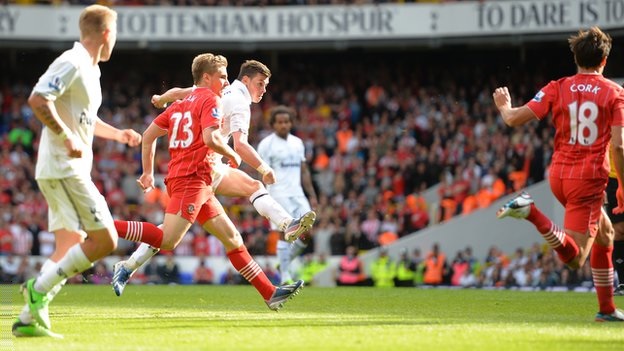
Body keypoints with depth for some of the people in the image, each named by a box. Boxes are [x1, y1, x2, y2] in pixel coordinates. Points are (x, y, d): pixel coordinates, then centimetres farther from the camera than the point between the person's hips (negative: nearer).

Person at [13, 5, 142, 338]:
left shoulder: (89, 69, 18)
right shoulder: (72, 64, -12)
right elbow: (38, 100, -24)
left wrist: (118, 134, 30)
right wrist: (67, 138, -24)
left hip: (72, 170, 10)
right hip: (63, 169, -10)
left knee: (70, 251, 9)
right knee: (104, 240, -13)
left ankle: (29, 318, 6)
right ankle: (40, 289, -10)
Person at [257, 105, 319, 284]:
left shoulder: (297, 143, 15)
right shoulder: (266, 144, -3)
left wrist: (312, 195, 14)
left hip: (297, 194, 6)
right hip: (278, 194, -6)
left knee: (307, 234, -1)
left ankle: (284, 263, 19)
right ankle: (285, 276, -3)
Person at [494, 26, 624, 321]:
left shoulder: (558, 88, 4)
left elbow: (514, 119, -1)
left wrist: (503, 106, 22)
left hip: (559, 175, 6)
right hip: (589, 178, -6)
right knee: (575, 259, -10)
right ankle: (532, 214, -32)